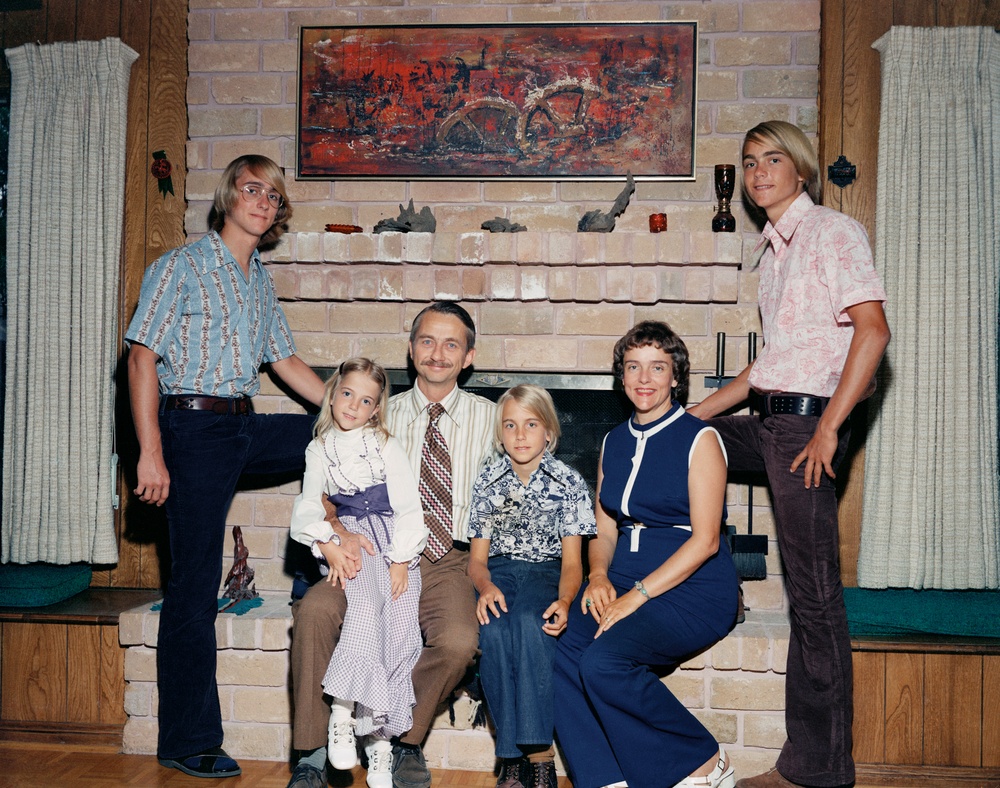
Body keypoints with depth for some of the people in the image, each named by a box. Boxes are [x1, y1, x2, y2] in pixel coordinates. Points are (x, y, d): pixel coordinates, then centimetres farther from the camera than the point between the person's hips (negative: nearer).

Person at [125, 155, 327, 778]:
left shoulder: (261, 283, 16)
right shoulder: (181, 267, -4)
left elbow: (286, 361, 21)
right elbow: (142, 357, -10)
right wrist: (151, 453, -18)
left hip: (246, 428, 7)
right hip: (193, 427, -7)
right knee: (195, 585, -5)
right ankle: (187, 743, 6)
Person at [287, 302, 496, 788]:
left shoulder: (487, 418, 11)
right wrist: (339, 532, -17)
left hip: (448, 563, -1)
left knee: (459, 640, -31)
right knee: (314, 609, -27)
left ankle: (406, 741, -3)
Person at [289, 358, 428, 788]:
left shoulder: (387, 446, 8)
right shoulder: (319, 450, 13)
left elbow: (408, 505, 1)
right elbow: (308, 506, 5)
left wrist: (401, 559, -9)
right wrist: (328, 546, -12)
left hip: (393, 540, 0)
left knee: (400, 624, -19)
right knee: (368, 598, -31)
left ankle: (379, 736, -14)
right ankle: (343, 711, -29)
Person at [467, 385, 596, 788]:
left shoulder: (569, 482, 4)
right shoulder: (487, 482, 11)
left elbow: (572, 561, 0)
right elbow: (477, 557, 9)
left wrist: (564, 600, -23)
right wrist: (486, 586, -15)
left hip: (547, 571, -2)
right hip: (498, 572, 2)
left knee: (529, 622, -36)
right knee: (494, 631, -32)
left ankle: (534, 751, -31)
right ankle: (516, 754, -26)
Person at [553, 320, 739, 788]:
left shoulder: (698, 439, -3)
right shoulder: (613, 443, 16)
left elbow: (705, 539, -10)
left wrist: (638, 595, -18)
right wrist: (599, 575, -5)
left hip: (692, 588, -5)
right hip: (623, 581, 6)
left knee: (603, 661, -29)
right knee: (554, 654, -23)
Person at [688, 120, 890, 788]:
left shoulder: (832, 231, -5)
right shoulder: (776, 249, 20)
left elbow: (873, 329, -17)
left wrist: (828, 428, -21)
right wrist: (701, 410, 21)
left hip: (809, 420, -9)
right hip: (772, 420, 9)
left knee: (814, 595, -6)